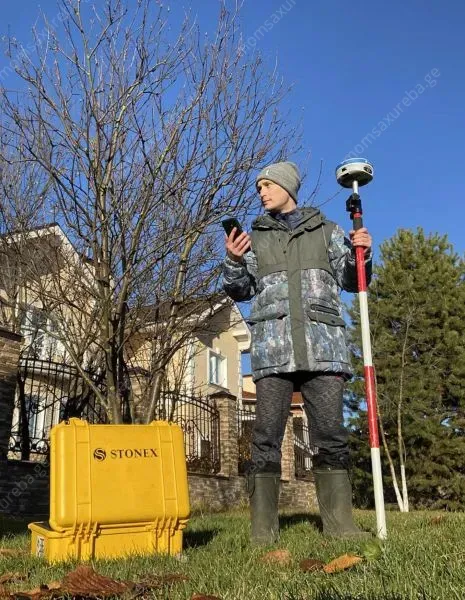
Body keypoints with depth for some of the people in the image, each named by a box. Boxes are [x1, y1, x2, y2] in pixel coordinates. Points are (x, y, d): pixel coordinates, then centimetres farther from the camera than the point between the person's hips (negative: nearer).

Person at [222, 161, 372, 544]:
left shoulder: (327, 231, 19)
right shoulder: (255, 237, 21)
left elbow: (351, 281, 17)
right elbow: (241, 291, 17)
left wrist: (360, 254, -2)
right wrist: (233, 262, -1)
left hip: (322, 343, 0)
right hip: (272, 343, 0)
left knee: (331, 433, -3)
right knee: (267, 436, -5)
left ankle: (339, 522, 3)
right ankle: (263, 528, -2)